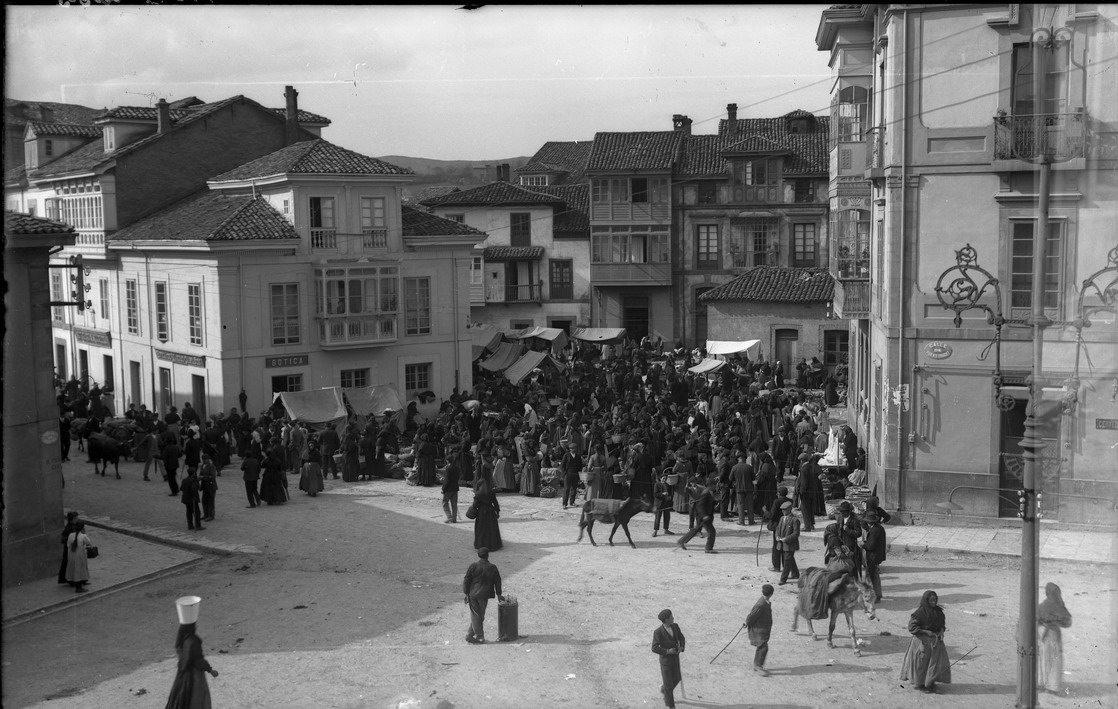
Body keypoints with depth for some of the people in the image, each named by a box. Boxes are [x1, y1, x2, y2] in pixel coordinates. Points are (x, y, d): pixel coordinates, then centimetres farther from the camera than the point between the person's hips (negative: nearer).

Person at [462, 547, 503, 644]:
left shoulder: (473, 566, -8)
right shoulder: (492, 568, -4)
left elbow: (466, 580, -7)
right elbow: (497, 582, 5)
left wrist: (466, 593, 1)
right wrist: (499, 594, 17)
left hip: (472, 594, 0)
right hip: (484, 595, 0)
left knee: (476, 616, 9)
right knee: (480, 615, 14)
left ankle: (480, 637, 13)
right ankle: (470, 635, 17)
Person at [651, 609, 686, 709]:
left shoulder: (675, 626, -6)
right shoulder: (658, 632, -23)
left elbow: (681, 638, 8)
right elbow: (654, 648, -21)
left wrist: (681, 647, -11)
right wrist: (667, 651, -26)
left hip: (675, 658, 6)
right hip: (665, 660, -6)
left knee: (676, 679, 21)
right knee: (668, 684, 4)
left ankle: (663, 689, 51)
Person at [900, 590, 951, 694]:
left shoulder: (938, 611, 1)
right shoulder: (920, 612, -17)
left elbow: (942, 623, 16)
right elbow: (911, 627, -17)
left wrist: (941, 631, -5)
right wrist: (926, 632, -20)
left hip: (936, 640, 6)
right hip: (922, 641, -6)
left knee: (938, 661, 5)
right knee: (922, 663, 5)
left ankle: (930, 683, 19)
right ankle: (921, 685, 21)